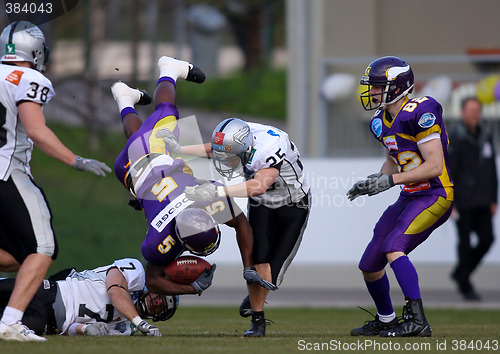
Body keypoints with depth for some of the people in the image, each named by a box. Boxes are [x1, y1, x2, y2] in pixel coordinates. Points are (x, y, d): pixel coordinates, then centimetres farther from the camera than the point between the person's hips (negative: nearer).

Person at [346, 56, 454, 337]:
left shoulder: (421, 113, -20)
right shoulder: (382, 122, 8)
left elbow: (434, 166, -23)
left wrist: (391, 180, -24)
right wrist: (374, 181, 5)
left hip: (435, 196, -9)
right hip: (410, 197, 9)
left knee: (393, 247, -27)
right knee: (369, 264, 10)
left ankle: (417, 321, -26)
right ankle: (385, 321, 33)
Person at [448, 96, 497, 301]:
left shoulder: (486, 136, 11)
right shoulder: (455, 138, -8)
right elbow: (448, 172, -11)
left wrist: (493, 200, 14)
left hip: (482, 202, 6)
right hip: (463, 203, -6)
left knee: (486, 239, 0)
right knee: (465, 242, -2)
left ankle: (460, 274, 19)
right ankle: (465, 287, 8)